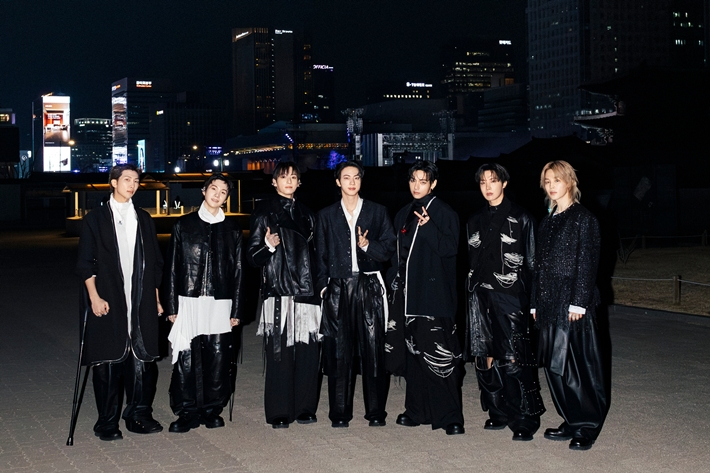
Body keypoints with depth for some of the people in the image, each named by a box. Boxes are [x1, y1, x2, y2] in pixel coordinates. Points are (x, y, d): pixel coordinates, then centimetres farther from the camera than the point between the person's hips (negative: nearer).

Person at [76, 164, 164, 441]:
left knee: (143, 358, 1)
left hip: (141, 303, 3)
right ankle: (107, 423, 8)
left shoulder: (144, 219, 16)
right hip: (108, 303, -3)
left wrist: (156, 298, 13)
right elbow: (85, 263, 0)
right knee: (109, 360, -1)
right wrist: (94, 297, -10)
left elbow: (154, 262, 18)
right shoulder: (96, 219, 5)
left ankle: (139, 415, 13)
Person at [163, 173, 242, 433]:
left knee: (218, 358, 2)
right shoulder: (184, 224, 7)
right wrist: (171, 306, 0)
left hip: (220, 303, 1)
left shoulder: (232, 227, 10)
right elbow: (171, 267, 6)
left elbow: (238, 270, 9)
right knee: (186, 359, -4)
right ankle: (188, 412, 7)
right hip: (189, 301, -1)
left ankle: (212, 409, 16)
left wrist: (236, 309, 5)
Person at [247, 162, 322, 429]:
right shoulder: (265, 212, 4)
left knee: (308, 352, 0)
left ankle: (305, 408, 11)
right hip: (278, 292, -4)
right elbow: (253, 257, -1)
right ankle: (279, 413, 2)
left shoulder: (307, 215, 19)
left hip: (306, 292, 4)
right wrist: (268, 246, -19)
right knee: (280, 353, -6)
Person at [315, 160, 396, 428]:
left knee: (373, 348, -4)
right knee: (339, 350, -1)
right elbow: (320, 256, 13)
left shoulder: (377, 212, 11)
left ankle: (376, 411, 4)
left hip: (369, 286, -1)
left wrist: (368, 245, -10)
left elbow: (389, 247, 8)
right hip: (338, 288, 1)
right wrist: (322, 286, 3)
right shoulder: (326, 216, 14)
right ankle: (340, 413, 7)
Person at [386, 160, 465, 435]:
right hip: (407, 292, 6)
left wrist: (428, 227, -23)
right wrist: (393, 283, 13)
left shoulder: (444, 214, -2)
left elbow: (450, 248, -12)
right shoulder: (403, 215, 17)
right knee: (413, 352, 9)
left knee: (439, 355, -10)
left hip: (434, 293, -6)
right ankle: (417, 410, 17)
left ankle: (450, 416, -5)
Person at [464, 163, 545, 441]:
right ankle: (498, 413, 16)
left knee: (514, 359, -9)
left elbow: (531, 261, -1)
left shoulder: (521, 219, 1)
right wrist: (470, 295, 13)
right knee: (486, 357, 4)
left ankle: (524, 419, -3)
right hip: (480, 297, 5)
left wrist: (532, 300, -6)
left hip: (510, 296, -5)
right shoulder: (475, 221, 16)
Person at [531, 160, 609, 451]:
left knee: (579, 365, -3)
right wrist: (536, 303, 13)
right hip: (549, 304, 7)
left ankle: (588, 427, 6)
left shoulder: (583, 219, -5)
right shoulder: (548, 222, 16)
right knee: (554, 366, 8)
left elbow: (587, 263, -10)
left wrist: (578, 303, -16)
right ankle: (573, 422, 18)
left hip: (573, 304, -7)